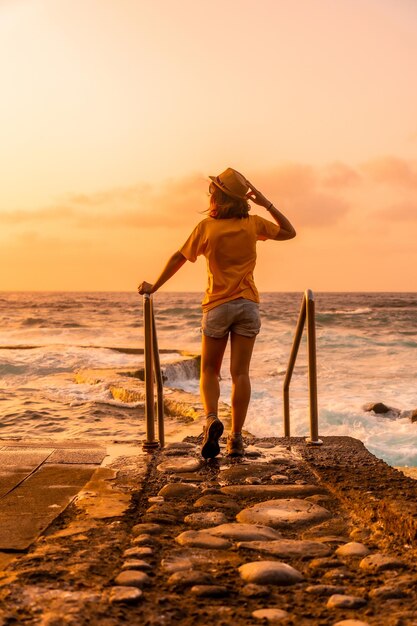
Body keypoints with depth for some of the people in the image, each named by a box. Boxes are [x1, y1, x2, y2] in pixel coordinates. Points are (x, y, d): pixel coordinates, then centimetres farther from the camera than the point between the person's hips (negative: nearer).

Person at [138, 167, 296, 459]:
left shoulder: (207, 227, -6)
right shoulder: (253, 224, 0)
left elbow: (179, 258, 2)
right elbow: (289, 232, 15)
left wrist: (154, 287, 13)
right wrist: (266, 204, 7)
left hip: (218, 305, -2)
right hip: (248, 304, 2)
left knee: (209, 370, 11)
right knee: (240, 372, 0)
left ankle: (212, 419, -13)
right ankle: (236, 438, 0)